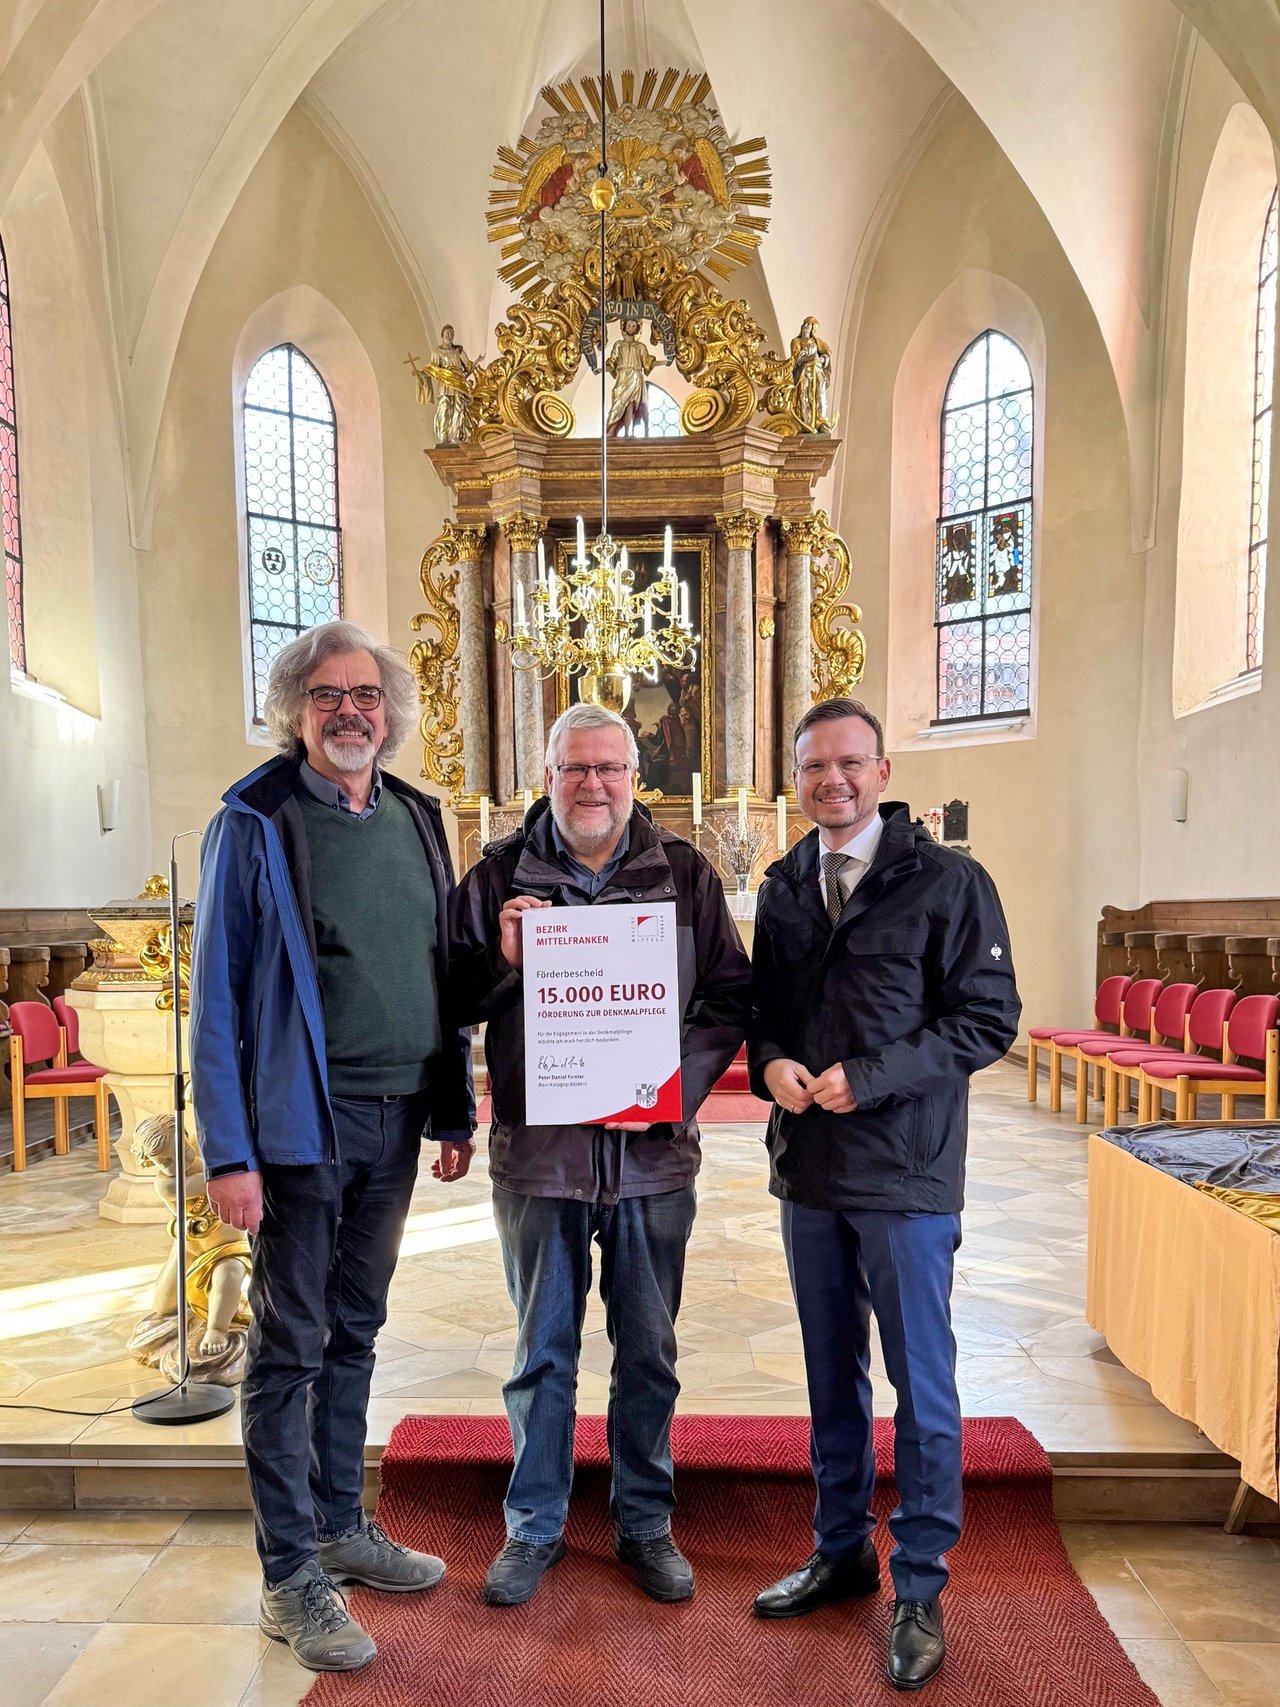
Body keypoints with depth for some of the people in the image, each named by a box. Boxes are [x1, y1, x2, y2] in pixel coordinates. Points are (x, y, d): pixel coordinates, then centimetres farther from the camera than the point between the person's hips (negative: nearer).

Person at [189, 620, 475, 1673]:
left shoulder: (417, 821, 8)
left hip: (395, 1123, 5)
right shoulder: (256, 824, -8)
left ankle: (341, 1526, 37)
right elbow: (217, 995, -9)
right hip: (302, 1123, -5)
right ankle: (292, 1579, 24)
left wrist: (454, 1112, 10)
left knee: (355, 1334, 19)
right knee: (289, 1349, 8)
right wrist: (228, 1152, -13)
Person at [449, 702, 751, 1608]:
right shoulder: (500, 874, 0)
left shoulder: (684, 872, 1)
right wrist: (502, 962, -17)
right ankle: (534, 1526, 36)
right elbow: (455, 1002, 3)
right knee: (543, 1352, 15)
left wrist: (676, 1087, -12)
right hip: (537, 1150, 0)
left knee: (649, 1352, 16)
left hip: (652, 1153, 1)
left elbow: (732, 996, 2)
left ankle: (646, 1523, 37)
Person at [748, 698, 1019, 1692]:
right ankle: (842, 1553, 38)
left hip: (907, 1177, -5)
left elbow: (989, 1020, -11)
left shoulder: (949, 883, -8)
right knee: (832, 1377, 19)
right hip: (807, 1172, 5)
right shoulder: (785, 888, 7)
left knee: (922, 1389, 8)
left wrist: (869, 1077, -20)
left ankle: (921, 1590, 28)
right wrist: (771, 1061, -10)